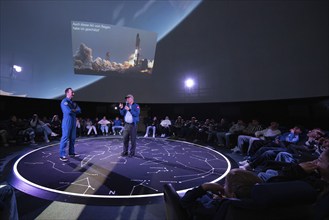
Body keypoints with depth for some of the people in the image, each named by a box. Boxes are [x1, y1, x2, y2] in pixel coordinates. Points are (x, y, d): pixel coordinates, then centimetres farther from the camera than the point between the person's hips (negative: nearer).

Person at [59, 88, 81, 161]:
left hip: (74, 122, 8)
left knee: (72, 138, 11)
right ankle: (62, 155, -3)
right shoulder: (64, 101, -8)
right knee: (65, 138, -7)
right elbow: (68, 111, -20)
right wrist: (75, 110, -2)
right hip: (67, 122, -8)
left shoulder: (73, 103, 17)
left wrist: (73, 110, -8)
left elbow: (79, 110, 8)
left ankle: (71, 152, 21)